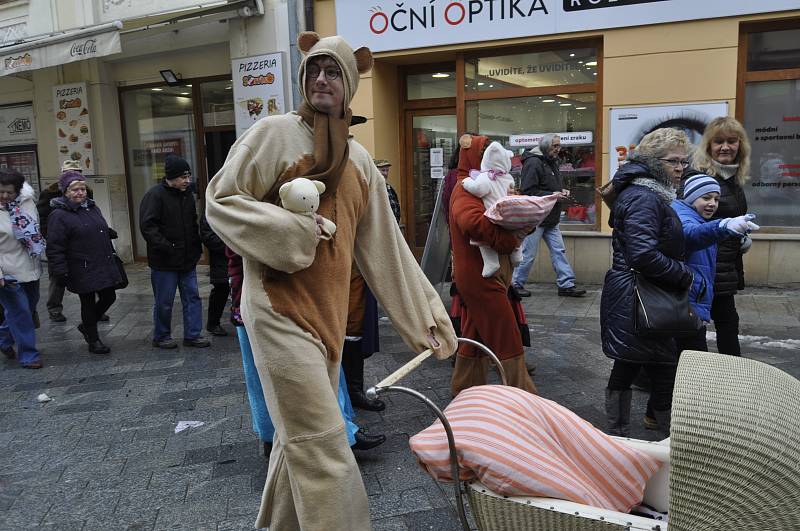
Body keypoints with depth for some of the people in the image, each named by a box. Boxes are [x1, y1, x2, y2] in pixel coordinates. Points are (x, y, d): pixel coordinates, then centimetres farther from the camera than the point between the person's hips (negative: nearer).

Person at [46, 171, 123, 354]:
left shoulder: (92, 207, 12)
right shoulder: (59, 215, -12)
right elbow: (55, 248, -15)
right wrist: (60, 272, -18)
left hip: (103, 266, 7)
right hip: (82, 271, -7)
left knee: (109, 297, 13)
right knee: (88, 304, 5)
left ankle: (86, 325, 36)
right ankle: (93, 340, 21)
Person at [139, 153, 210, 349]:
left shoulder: (187, 195, 12)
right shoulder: (155, 195, -12)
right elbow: (147, 226, -18)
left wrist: (196, 248, 13)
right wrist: (166, 247, -23)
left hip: (188, 259, 7)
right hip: (164, 262, -7)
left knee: (192, 297, 8)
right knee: (164, 302, 5)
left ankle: (192, 335, 17)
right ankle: (161, 337, 21)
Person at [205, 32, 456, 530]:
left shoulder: (359, 160, 11)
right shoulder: (274, 133, -5)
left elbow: (385, 248, 11)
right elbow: (219, 202, -6)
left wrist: (427, 314, 10)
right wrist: (291, 230, -17)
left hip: (329, 310, 6)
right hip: (281, 307, -6)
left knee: (302, 432, 18)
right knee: (319, 439, -6)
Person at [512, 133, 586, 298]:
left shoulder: (552, 162, 15)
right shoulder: (533, 163, -15)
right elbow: (527, 191, -22)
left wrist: (562, 191, 8)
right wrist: (551, 195, -20)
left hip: (551, 219, 9)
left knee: (559, 251, 9)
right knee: (528, 254, 0)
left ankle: (566, 285, 14)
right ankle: (516, 284, 15)